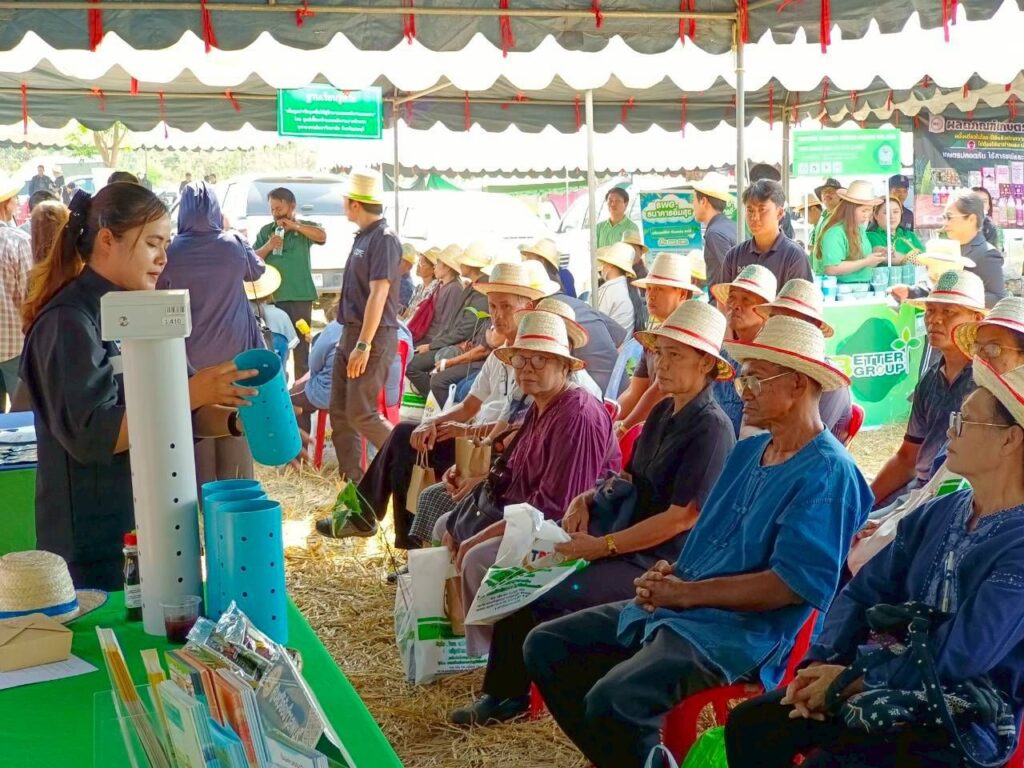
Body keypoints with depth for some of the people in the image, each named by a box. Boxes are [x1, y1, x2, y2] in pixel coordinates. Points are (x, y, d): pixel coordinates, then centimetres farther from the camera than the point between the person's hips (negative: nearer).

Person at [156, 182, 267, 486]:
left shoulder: (171, 252, -7)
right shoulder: (233, 245, -5)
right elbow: (258, 269, 16)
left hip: (190, 359, -1)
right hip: (233, 353, 1)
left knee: (197, 436, 7)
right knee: (235, 434, 8)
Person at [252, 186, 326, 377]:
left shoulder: (304, 227, 4)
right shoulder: (265, 231, 9)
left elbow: (322, 236, -16)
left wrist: (295, 226, -21)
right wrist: (267, 247, -12)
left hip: (300, 296, -2)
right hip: (273, 296, 2)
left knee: (301, 345, 2)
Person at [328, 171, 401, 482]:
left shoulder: (384, 239, -15)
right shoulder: (363, 237, 14)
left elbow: (378, 295, -22)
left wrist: (363, 345, -25)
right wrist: (350, 340, 19)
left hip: (374, 336, -10)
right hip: (351, 332, 10)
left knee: (361, 414, -10)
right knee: (339, 411, 10)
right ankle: (351, 481, 17)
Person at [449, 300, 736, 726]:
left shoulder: (711, 427, -15)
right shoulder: (663, 412, 12)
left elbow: (682, 518, -20)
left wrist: (603, 546, -21)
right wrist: (586, 499, 1)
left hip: (661, 562, -9)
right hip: (628, 541, 9)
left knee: (542, 595, -23)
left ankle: (510, 694, 2)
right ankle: (504, 692, 4)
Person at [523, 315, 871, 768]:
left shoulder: (827, 472, -13)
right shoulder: (747, 451, 15)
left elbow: (794, 584, -20)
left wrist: (687, 593, -15)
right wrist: (669, 575, 1)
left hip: (741, 629, -9)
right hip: (676, 604, 9)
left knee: (612, 700, -31)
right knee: (546, 646, 4)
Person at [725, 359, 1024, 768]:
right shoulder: (936, 514, 6)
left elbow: (953, 660, -23)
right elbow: (864, 592, 7)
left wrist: (855, 679, -14)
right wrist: (819, 664, -7)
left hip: (958, 726, -7)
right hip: (888, 686, 7)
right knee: (750, 724, -5)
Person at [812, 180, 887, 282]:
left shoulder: (859, 228, 14)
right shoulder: (834, 233, -14)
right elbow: (831, 269, -23)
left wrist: (873, 252, 9)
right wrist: (865, 262, -17)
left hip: (863, 286, 8)